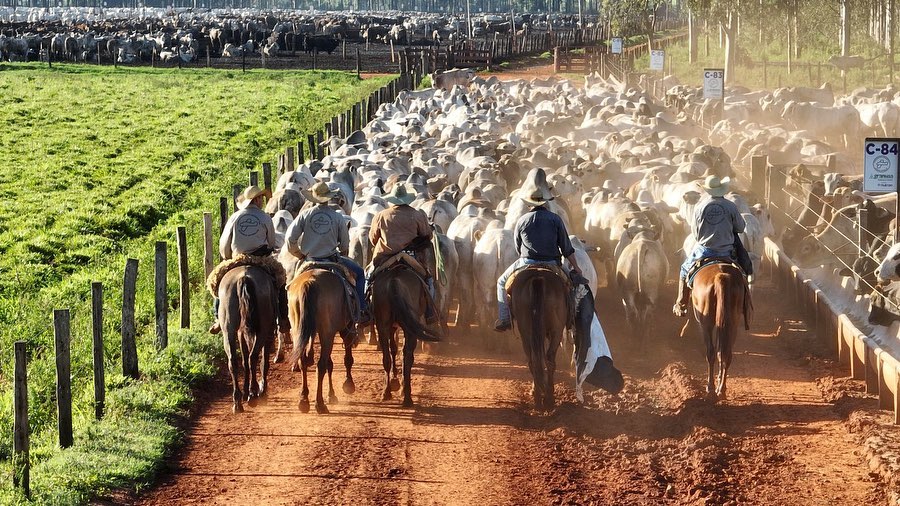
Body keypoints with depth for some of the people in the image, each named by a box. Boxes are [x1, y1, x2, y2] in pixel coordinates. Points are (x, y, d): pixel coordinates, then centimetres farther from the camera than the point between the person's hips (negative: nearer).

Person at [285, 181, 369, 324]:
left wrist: (299, 254, 8)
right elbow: (345, 245, 1)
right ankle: (361, 311, 14)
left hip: (310, 259, 1)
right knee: (359, 273, 17)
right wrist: (342, 255, 22)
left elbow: (289, 239, -7)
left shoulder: (305, 215, -5)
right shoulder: (338, 217, -6)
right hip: (332, 258, -1)